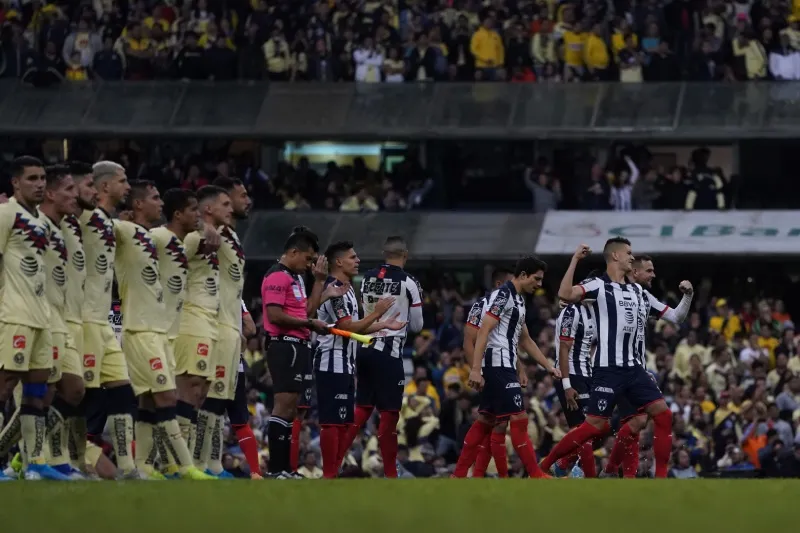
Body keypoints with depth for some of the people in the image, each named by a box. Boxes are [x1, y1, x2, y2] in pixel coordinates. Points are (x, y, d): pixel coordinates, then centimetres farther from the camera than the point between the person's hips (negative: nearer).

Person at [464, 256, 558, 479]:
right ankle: (536, 476, -9)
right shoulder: (503, 295, -12)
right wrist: (476, 369, -24)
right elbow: (484, 331, -18)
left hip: (505, 366, 10)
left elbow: (525, 340, 27)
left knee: (486, 420, 10)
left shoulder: (518, 300, 18)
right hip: (498, 366, -10)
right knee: (519, 419, -9)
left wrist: (549, 366, 26)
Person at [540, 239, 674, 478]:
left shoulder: (636, 289, 16)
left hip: (633, 367, 7)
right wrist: (575, 259, -22)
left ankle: (661, 476, 1)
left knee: (662, 413, -3)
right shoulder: (599, 285, -7)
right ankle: (544, 465, 3)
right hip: (608, 369, -7)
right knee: (595, 426, -9)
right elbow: (565, 294, -25)